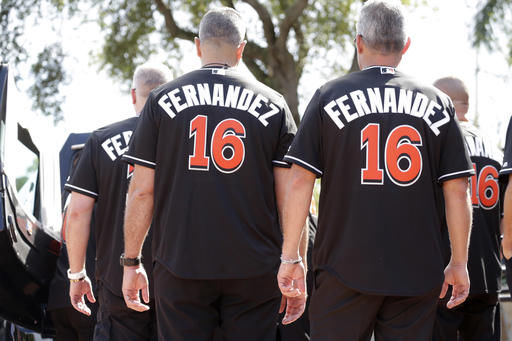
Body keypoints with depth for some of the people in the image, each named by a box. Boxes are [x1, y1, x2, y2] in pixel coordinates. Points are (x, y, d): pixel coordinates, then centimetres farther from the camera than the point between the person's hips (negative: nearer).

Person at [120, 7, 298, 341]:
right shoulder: (272, 104, 4)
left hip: (181, 264, 0)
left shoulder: (163, 100, 4)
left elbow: (142, 191, 2)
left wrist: (132, 262, 10)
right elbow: (288, 196, 1)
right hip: (254, 267, 0)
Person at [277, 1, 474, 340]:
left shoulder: (329, 96, 1)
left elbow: (299, 182, -3)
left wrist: (290, 257, 2)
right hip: (418, 272, 1)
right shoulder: (437, 103, 5)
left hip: (345, 268, -1)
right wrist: (459, 264, 9)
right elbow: (457, 191, 2)